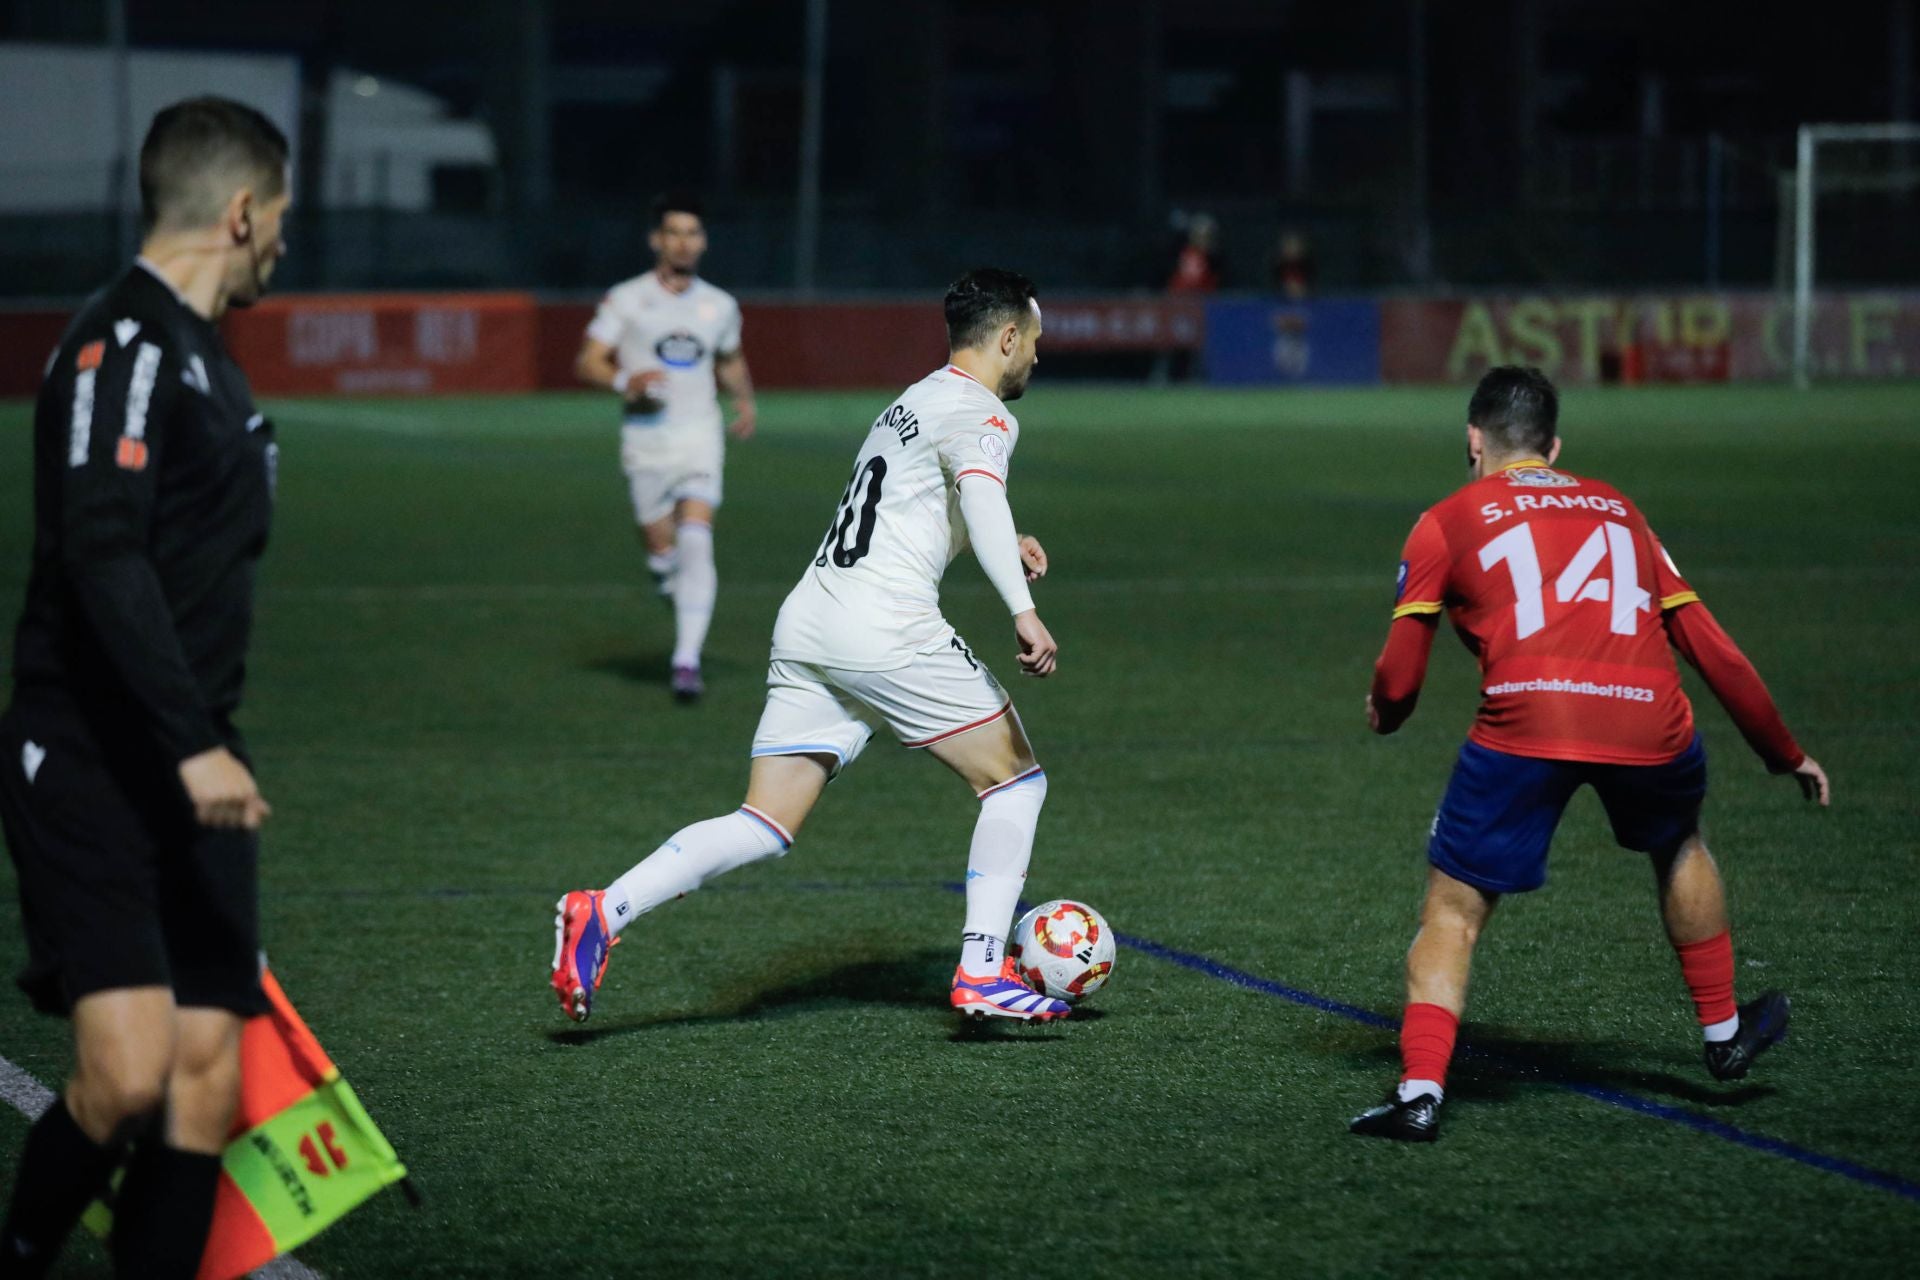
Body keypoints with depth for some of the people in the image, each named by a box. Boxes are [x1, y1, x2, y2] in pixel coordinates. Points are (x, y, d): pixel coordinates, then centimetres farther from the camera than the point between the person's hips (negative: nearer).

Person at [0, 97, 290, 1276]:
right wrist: (193, 745, -28)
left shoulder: (205, 359, 18)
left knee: (207, 1079, 1)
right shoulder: (124, 345, -12)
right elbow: (103, 559, -23)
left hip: (190, 771, 9)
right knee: (128, 1075, -17)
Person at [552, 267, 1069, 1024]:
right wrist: (1022, 609, -34)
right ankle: (983, 974, 3)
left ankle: (602, 913, -15)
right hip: (887, 631, -8)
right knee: (1015, 779, 8)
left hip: (807, 623, 8)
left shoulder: (913, 403, 27)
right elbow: (980, 492, -24)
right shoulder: (980, 412, -2)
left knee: (766, 827, 2)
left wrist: (999, 546, 38)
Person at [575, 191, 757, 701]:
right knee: (662, 553, 3)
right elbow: (587, 362, -4)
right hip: (645, 439, -1)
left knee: (696, 544, -16)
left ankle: (687, 661, -19)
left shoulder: (721, 306, 9)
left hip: (700, 438, 1)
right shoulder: (625, 300, -1)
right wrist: (625, 381, -24)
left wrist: (745, 398, 7)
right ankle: (683, 601, 40)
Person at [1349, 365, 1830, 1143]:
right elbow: (1711, 648, 25)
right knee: (1679, 847, 33)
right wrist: (1785, 753, 34)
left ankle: (1419, 1093, -3)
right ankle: (1723, 1033, 44)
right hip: (1649, 722, 3)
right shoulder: (1617, 510, 26)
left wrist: (1384, 714, 34)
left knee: (1454, 909, 11)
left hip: (1523, 724, -3)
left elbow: (1398, 680, 10)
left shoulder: (1448, 522, 16)